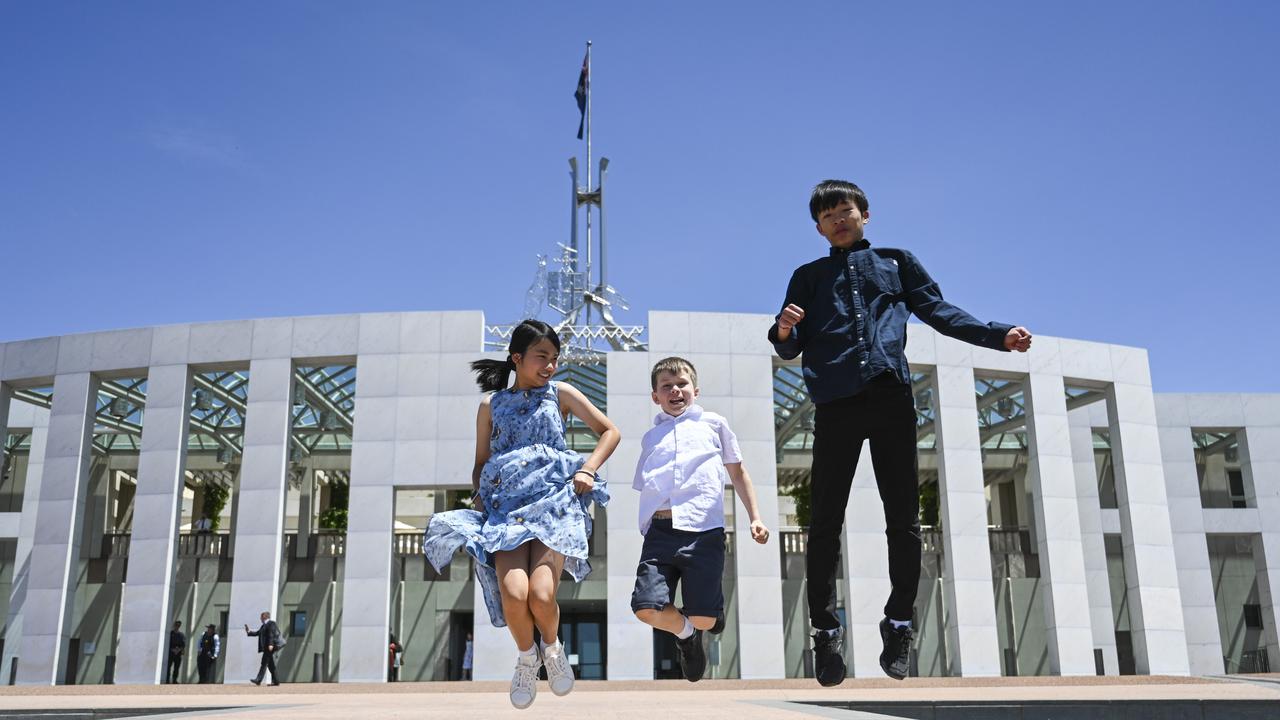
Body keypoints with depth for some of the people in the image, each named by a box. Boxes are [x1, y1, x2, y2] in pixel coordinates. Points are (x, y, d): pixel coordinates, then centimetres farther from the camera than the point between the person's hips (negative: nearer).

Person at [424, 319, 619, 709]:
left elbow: (609, 431, 16)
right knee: (513, 593, -24)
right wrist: (480, 497, 2)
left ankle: (552, 648, 14)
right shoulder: (491, 404, 14)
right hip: (506, 505, 1)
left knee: (541, 595, -22)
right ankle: (526, 656, 9)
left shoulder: (560, 393, 13)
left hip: (553, 500, -1)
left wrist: (587, 470, 1)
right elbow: (480, 464, 20)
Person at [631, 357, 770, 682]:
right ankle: (685, 633, 18)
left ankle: (713, 608, 32)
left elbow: (737, 473, 23)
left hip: (703, 530, -2)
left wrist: (755, 517, 16)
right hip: (660, 531, 2)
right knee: (647, 608, -16)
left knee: (703, 618, -9)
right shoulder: (650, 437, 23)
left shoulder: (714, 423, 18)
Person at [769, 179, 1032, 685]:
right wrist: (783, 331, -9)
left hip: (891, 396, 0)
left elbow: (939, 312, 17)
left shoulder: (897, 261, 23)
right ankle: (826, 629, 1)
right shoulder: (808, 276, 23)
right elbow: (792, 349, 15)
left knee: (904, 515, -1)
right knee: (826, 517, -4)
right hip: (835, 400, 0)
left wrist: (999, 335, 3)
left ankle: (899, 622, 9)